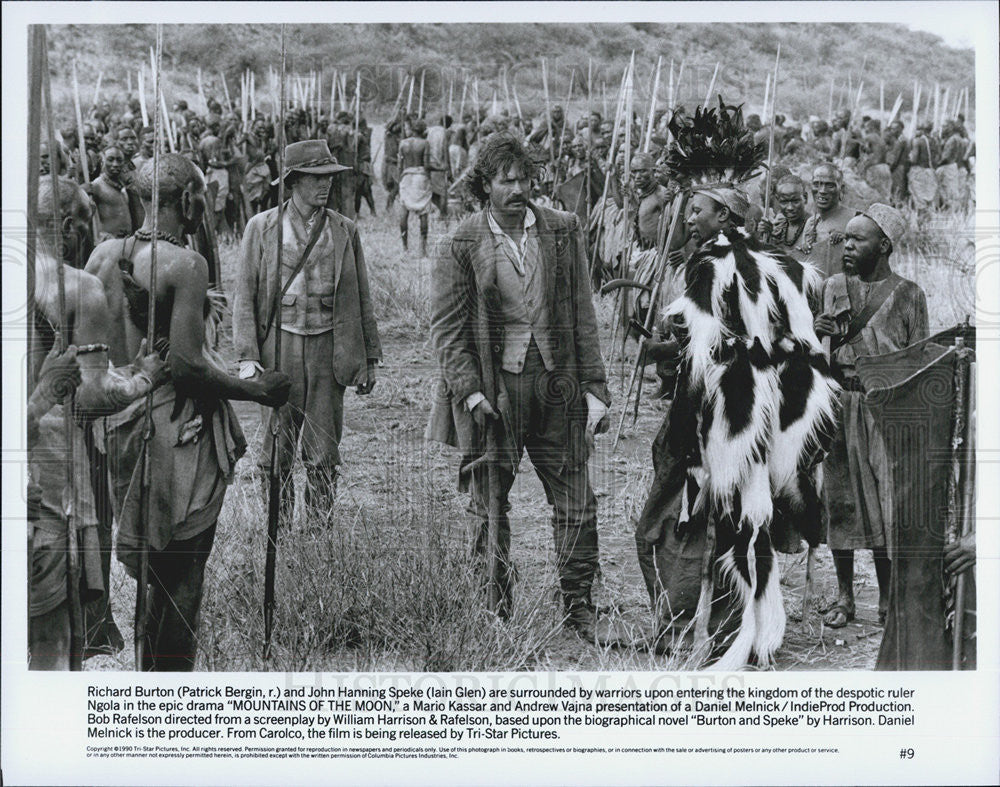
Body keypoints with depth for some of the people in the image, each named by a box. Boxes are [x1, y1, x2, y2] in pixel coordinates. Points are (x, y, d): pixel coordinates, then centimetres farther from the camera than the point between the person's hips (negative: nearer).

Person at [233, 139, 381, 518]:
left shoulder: (345, 230, 8)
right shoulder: (262, 227, 3)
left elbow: (361, 299, 11)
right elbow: (245, 296, 3)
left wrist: (369, 359, 9)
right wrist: (247, 356, -7)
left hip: (329, 348, 1)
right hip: (279, 343, -1)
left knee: (324, 457, 2)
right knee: (276, 453, 2)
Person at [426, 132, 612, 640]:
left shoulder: (563, 232, 6)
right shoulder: (461, 246, -2)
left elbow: (582, 315, 7)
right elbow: (447, 328, -2)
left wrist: (593, 387, 2)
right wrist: (470, 392, -13)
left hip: (556, 385, 2)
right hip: (492, 387, -2)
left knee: (575, 506, 3)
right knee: (490, 510, 7)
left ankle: (579, 608, 15)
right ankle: (493, 612, 20)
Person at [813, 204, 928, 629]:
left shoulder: (908, 294, 3)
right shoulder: (832, 288, 9)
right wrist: (819, 335, -11)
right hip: (839, 404, 2)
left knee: (887, 502, -2)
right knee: (840, 499, 3)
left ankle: (887, 599, 9)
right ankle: (844, 597, 13)